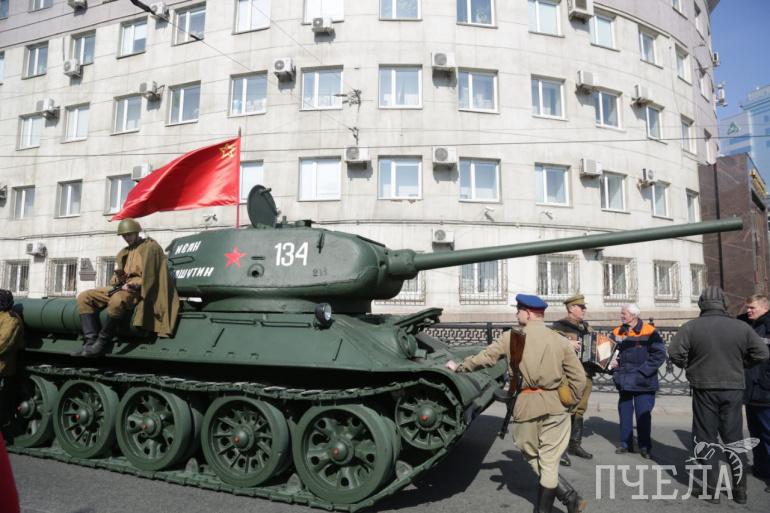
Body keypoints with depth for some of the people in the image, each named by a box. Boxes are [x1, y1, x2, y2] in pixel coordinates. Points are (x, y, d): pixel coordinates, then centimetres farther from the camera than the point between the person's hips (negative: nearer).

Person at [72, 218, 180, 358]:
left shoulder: (150, 246, -1)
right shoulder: (124, 252, 23)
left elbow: (150, 276, -10)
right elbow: (116, 277, 22)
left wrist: (133, 284, -18)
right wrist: (118, 279, -1)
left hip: (140, 289, -9)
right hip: (122, 287, 9)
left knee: (116, 300, -39)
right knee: (84, 297, -3)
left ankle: (101, 342, -23)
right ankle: (90, 341, -14)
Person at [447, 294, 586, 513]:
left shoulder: (510, 338, -3)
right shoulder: (560, 340, 1)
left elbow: (482, 359, 3)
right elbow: (579, 378, 2)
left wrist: (458, 368, 19)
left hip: (526, 406, -2)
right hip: (555, 405, 2)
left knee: (532, 457, 17)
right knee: (549, 460, 13)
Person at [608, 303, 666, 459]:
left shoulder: (649, 332, -8)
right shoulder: (617, 332, 7)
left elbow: (659, 354, -12)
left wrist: (643, 371, -16)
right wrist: (612, 362, -5)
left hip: (643, 382, -5)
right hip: (624, 381, 5)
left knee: (643, 415, 1)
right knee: (624, 413, 11)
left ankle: (645, 446, 16)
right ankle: (625, 443, 23)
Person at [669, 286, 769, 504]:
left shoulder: (690, 327, -10)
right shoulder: (741, 327, -4)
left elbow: (675, 353, -14)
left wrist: (689, 366, 6)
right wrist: (738, 362, 15)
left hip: (704, 388, -2)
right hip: (733, 388, 2)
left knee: (706, 438, 9)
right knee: (734, 438, 14)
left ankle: (711, 489, 13)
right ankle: (740, 489, 19)